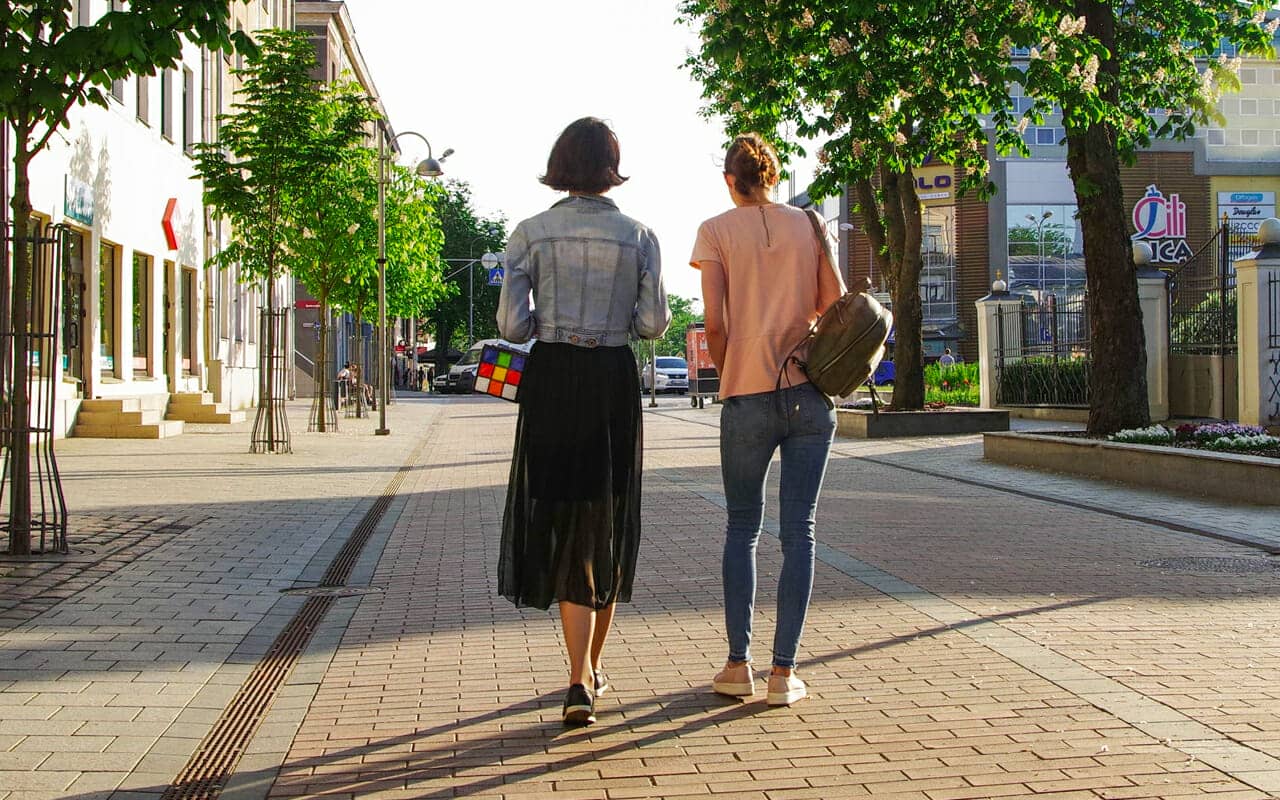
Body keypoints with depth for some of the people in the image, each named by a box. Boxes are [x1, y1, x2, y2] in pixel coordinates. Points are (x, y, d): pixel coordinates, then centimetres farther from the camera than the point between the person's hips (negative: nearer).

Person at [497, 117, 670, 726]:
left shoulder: (531, 233, -1)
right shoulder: (638, 236, 1)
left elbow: (512, 325, -6)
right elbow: (653, 323, -2)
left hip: (550, 382, -1)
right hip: (614, 383, 1)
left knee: (561, 522, 3)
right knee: (606, 526, 14)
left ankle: (581, 678, -11)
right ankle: (591, 669, 27)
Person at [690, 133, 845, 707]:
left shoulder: (716, 231, 1)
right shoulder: (809, 226, 8)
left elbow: (715, 322, -7)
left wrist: (729, 377, 8)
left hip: (748, 398, -2)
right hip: (811, 396, 2)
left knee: (741, 528, 12)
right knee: (798, 531, 5)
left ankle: (738, 663, 9)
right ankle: (783, 671, 4)